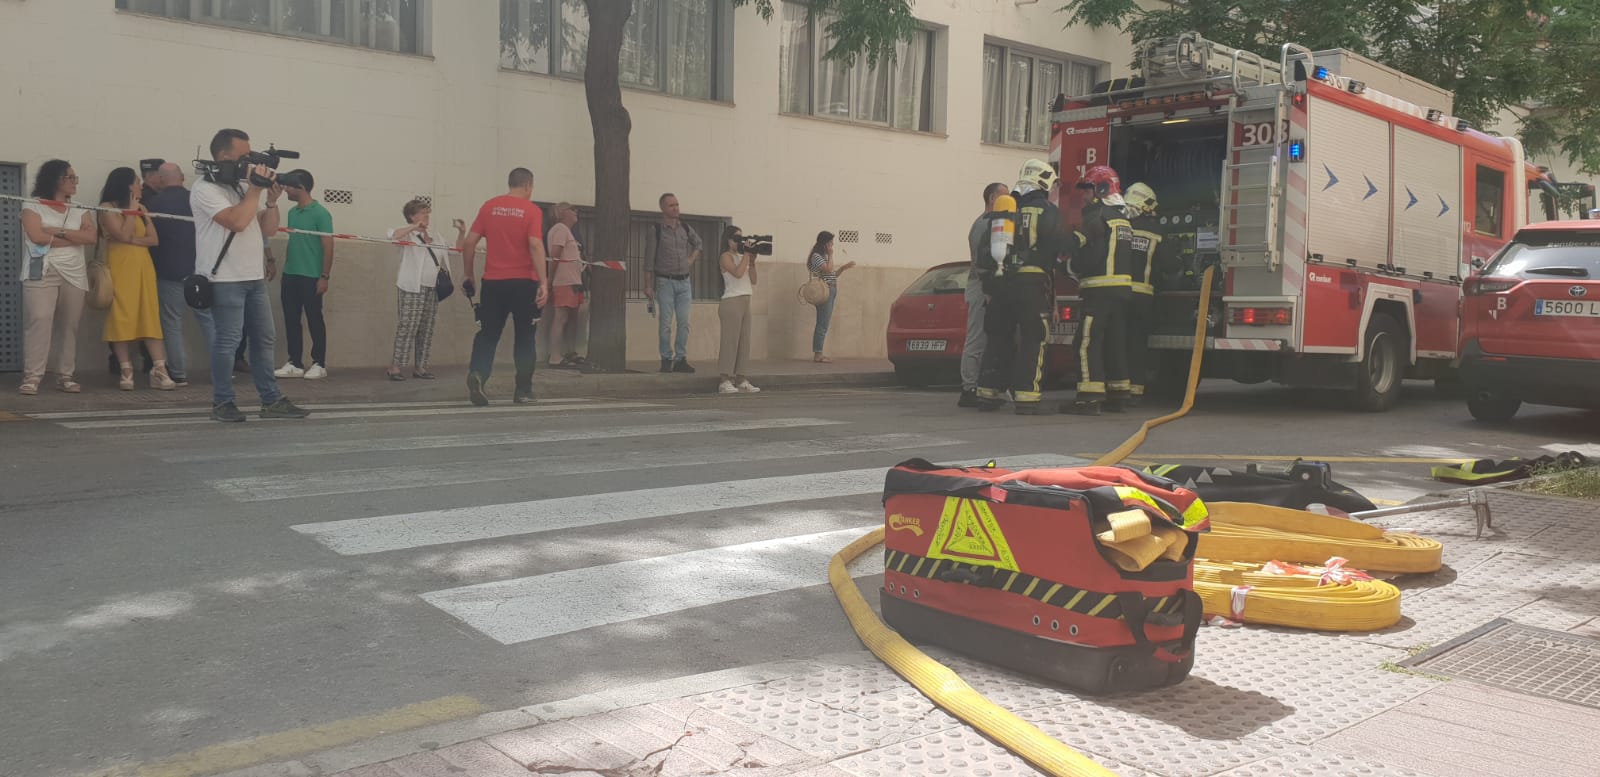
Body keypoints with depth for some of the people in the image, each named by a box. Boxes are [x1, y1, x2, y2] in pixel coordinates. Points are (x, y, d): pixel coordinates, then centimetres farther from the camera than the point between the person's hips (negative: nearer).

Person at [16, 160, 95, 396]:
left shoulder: (81, 210, 15)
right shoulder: (32, 206, 5)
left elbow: (92, 237, -1)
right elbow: (37, 237, -10)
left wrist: (59, 231, -9)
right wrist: (75, 238, -3)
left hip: (74, 274, 4)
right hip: (41, 272, -4)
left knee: (69, 325, 2)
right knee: (39, 320, -13)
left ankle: (65, 376, 7)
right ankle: (32, 376, -13)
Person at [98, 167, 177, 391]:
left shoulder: (140, 208, 18)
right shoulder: (107, 208, 1)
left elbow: (154, 239, 10)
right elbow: (124, 235, -12)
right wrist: (131, 210, -5)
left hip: (143, 267, 5)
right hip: (120, 268, -5)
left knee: (151, 317, -4)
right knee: (122, 318, -5)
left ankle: (159, 370, -10)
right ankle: (126, 372, -2)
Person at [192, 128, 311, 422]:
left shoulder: (244, 186, 15)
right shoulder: (205, 189, -8)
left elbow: (268, 228, 15)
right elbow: (237, 222, -22)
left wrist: (272, 200, 0)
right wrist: (256, 190, -13)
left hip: (255, 277, 8)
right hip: (225, 280, -8)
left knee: (264, 339, 9)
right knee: (227, 341, -5)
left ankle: (272, 400, 16)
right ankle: (222, 403, 5)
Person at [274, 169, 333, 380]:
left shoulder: (320, 213, -9)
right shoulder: (292, 212, 12)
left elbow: (328, 246, -10)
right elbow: (291, 242, 18)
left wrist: (325, 276, -13)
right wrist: (285, 271, 15)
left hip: (311, 277, -7)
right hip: (290, 276, 7)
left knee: (314, 320, 0)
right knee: (291, 320, 8)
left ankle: (319, 364, 8)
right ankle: (295, 364, 15)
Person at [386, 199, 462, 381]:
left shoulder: (435, 237, 19)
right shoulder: (408, 235, 0)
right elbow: (392, 235, -20)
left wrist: (461, 233, 13)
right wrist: (414, 227, -24)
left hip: (432, 290, 7)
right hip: (412, 289, -6)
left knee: (426, 330, 6)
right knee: (408, 327, -10)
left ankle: (419, 366, 12)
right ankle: (396, 366, -7)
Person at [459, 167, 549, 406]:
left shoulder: (489, 207, 6)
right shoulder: (532, 211, -4)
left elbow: (469, 242, 4)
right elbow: (535, 246, -15)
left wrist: (467, 275, 14)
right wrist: (543, 282, -17)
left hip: (493, 282, 3)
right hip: (523, 282, -2)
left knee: (488, 334, 10)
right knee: (524, 338, 10)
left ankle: (477, 374, -14)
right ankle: (523, 391, 13)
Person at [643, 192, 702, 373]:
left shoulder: (685, 228, 8)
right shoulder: (656, 230, -5)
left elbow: (698, 243, 28)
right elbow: (650, 258, -5)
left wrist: (691, 259, 12)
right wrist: (648, 284, -8)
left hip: (684, 282, 4)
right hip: (665, 281, -4)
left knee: (684, 323, 1)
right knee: (666, 324, -3)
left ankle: (681, 359, 7)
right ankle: (666, 360, 4)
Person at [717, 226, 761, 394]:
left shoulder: (741, 257, 17)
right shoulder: (726, 257, -4)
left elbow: (753, 280, 15)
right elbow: (737, 273, -21)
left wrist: (752, 262, 4)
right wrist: (746, 255, -11)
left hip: (745, 302, 8)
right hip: (731, 302, -8)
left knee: (744, 341, 6)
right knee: (730, 341, -9)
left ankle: (741, 380, 9)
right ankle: (725, 381, -8)